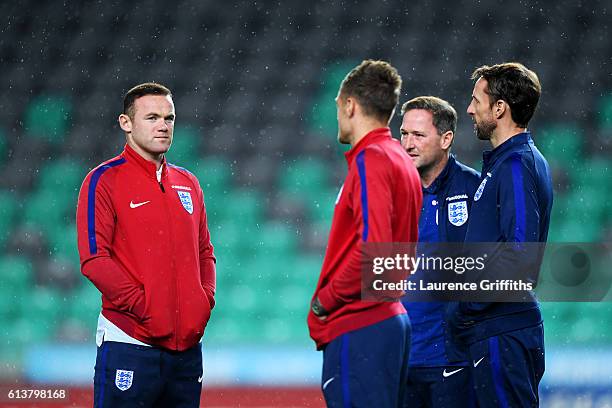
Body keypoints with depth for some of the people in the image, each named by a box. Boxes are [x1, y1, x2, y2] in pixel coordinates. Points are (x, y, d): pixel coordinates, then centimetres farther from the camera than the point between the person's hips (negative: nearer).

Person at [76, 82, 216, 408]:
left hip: (187, 344, 6)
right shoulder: (104, 180, -3)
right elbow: (94, 259, -10)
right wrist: (145, 306, -16)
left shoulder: (188, 183, 17)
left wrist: (205, 300, 4)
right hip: (129, 343, -6)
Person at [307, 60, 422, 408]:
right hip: (392, 319, 10)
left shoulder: (370, 160, -13)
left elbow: (371, 248, -23)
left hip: (360, 329, -10)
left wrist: (324, 300, -12)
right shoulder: (401, 160, 17)